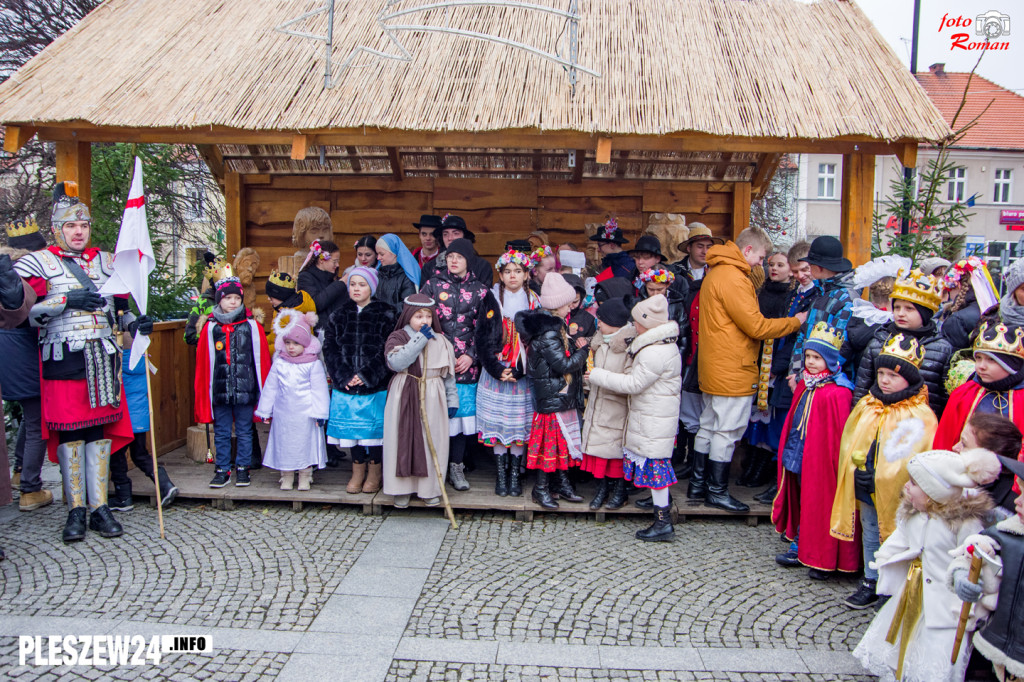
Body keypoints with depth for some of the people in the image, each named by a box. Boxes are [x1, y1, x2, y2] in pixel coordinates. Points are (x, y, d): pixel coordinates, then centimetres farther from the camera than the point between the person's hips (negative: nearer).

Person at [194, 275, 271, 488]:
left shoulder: (252, 326, 0)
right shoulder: (210, 328, 2)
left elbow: (262, 360, 1)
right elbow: (202, 363, 4)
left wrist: (262, 390, -1)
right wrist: (204, 394, 1)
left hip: (245, 390, -1)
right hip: (219, 391, 1)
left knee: (244, 432, 9)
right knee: (221, 433, 10)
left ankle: (242, 468, 21)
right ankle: (222, 469, 21)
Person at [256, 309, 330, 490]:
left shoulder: (313, 364, -6)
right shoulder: (279, 363, 3)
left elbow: (319, 389, -5)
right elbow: (270, 387, 10)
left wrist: (319, 413, -7)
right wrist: (265, 411, 10)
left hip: (305, 414, -3)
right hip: (283, 413, 3)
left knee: (304, 443, 4)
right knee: (283, 443, 8)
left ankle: (305, 477, 18)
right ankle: (286, 477, 22)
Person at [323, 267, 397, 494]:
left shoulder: (385, 315, -2)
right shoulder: (339, 315, 8)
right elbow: (330, 347, 3)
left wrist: (367, 375, -14)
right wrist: (343, 376, -9)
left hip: (375, 387, -3)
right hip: (346, 386, 3)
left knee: (374, 428, 3)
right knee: (352, 428, 9)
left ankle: (374, 473, 20)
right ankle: (358, 472, 24)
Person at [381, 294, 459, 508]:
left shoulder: (441, 341, 7)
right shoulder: (397, 337, -1)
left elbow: (449, 374, 12)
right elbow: (396, 362, -20)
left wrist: (452, 399, 9)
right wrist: (420, 339, -18)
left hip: (432, 399, 2)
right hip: (404, 396, -2)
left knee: (433, 441, 3)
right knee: (403, 440, 2)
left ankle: (430, 489, 17)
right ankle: (402, 489, 16)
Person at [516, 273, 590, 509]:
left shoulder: (554, 325, 8)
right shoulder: (548, 332, -23)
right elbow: (564, 365, -22)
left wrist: (577, 349, 2)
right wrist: (584, 351, -10)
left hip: (562, 394, 10)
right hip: (552, 397, -10)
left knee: (563, 439, 16)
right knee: (552, 440, 0)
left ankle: (561, 483, 28)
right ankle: (541, 488, 12)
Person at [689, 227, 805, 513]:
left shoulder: (716, 273, 14)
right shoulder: (733, 278, -19)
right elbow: (756, 326, -18)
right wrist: (795, 322, -7)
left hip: (714, 366, 10)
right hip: (733, 369, -10)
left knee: (709, 425, 16)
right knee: (727, 430, -1)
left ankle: (698, 483, 25)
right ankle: (717, 491, 8)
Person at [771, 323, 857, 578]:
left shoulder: (837, 393, -19)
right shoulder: (806, 385, 8)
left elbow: (839, 433, -18)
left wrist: (834, 460, -16)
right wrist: (788, 450, 20)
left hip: (822, 460, -8)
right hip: (800, 457, 8)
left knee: (822, 507, 2)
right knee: (803, 502, 18)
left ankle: (824, 561, 14)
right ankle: (800, 548, 32)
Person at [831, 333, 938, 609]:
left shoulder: (919, 416, -16)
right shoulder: (867, 406, 4)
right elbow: (850, 442, 13)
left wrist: (879, 476, -20)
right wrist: (855, 471, 3)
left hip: (895, 492, -6)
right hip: (864, 490, 6)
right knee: (870, 536, 19)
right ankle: (870, 583, 34)